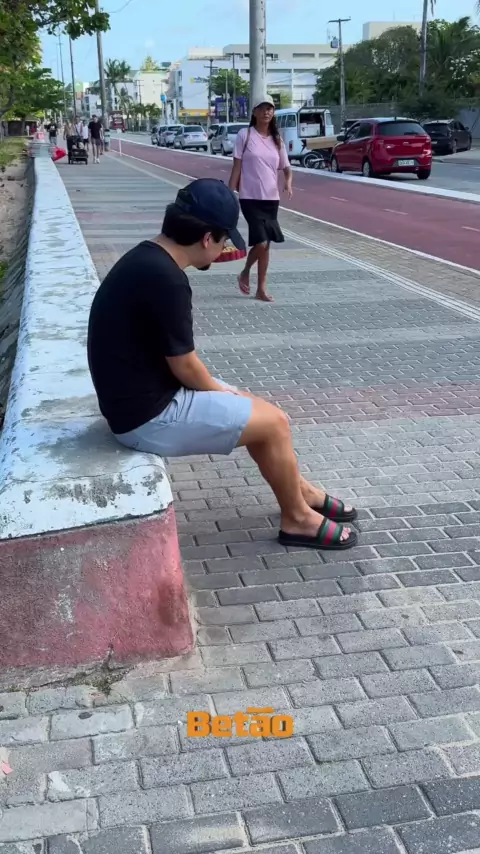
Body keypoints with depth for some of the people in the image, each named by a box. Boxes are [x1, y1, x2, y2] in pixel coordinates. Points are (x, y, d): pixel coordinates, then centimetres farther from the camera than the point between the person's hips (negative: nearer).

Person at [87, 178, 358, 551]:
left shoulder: (146, 258, 6)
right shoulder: (165, 278, -27)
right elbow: (185, 367, -17)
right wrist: (222, 391, -1)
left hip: (146, 398, 10)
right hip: (150, 417, -10)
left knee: (261, 413, 18)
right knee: (273, 422, -2)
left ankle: (302, 492, 34)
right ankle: (298, 519, 16)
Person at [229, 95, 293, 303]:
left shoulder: (277, 139, 9)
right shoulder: (245, 135, -3)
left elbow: (286, 168, 12)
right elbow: (236, 167, -3)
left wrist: (288, 183, -10)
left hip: (271, 198, 5)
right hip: (250, 198, -4)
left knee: (266, 244, 8)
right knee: (261, 242, -15)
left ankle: (261, 289, 18)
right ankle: (245, 274, 11)